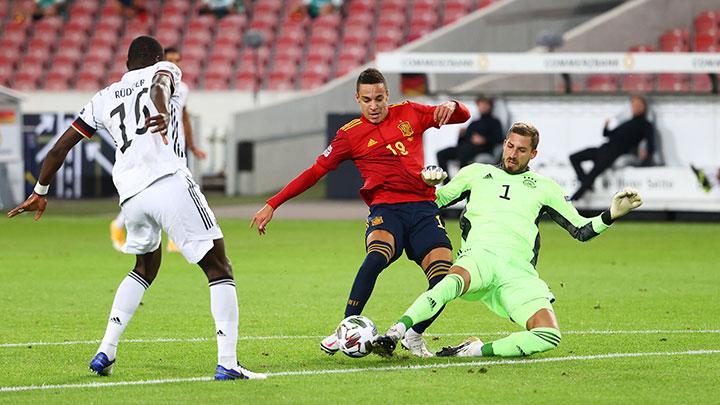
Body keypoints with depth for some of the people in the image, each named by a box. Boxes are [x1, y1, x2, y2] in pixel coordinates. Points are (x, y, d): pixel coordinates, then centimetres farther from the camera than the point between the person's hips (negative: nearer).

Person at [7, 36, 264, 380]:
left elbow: (60, 147, 29)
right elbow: (160, 85, -12)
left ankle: (106, 352, 20)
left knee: (146, 266, 30)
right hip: (167, 181, -5)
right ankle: (227, 363, -13)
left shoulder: (104, 98, 27)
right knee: (219, 270, 0)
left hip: (129, 194, 5)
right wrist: (163, 112, -34)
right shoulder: (164, 70, 15)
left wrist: (40, 193, 41)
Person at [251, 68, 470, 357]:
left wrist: (451, 106, -6)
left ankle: (414, 337, 10)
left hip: (423, 207, 3)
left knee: (444, 279, -16)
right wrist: (272, 205, 2)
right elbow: (315, 172, 7)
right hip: (386, 209, -2)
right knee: (377, 255, -36)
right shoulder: (351, 134, 7)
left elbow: (462, 116, 19)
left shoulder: (409, 114, 13)